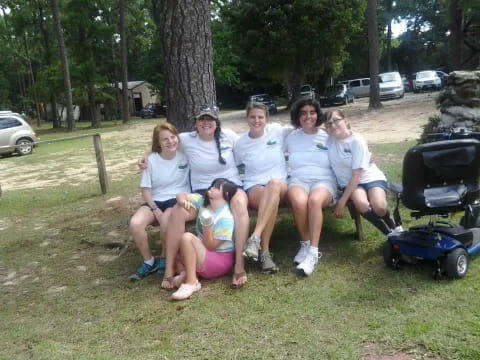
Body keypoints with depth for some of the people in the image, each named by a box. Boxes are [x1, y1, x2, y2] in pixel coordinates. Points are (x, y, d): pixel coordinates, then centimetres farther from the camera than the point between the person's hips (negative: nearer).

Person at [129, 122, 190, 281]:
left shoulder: (185, 156, -2)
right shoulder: (151, 159, -1)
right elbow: (146, 189, 1)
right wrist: (155, 209, -11)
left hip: (179, 199, -2)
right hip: (156, 201, 2)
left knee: (166, 222, -35)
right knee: (135, 224, -26)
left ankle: (164, 259, -5)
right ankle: (149, 262, -3)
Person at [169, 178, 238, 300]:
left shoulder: (226, 218, -21)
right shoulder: (203, 201, 0)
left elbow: (211, 246, -21)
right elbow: (181, 196, 2)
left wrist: (207, 225, -31)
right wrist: (184, 202, -20)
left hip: (220, 261, -8)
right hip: (203, 256, 9)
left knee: (187, 237, -30)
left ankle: (191, 283, -29)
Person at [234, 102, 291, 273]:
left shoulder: (278, 131, 4)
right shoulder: (240, 143, 6)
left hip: (280, 186, 0)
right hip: (253, 187, 0)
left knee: (274, 184, -40)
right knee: (272, 197, -39)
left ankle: (255, 239, -44)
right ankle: (265, 252, -35)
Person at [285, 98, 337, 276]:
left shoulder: (328, 137, 11)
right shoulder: (291, 138, 16)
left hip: (324, 181, -1)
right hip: (298, 180, 1)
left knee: (314, 200, -38)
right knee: (299, 202, -36)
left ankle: (313, 251, -33)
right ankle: (305, 244, -13)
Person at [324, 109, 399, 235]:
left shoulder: (357, 141, -18)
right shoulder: (328, 140, -7)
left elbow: (356, 175, -19)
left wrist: (342, 201, -21)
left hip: (370, 177, -2)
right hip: (348, 182, 3)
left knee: (379, 207, -31)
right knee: (362, 205, -32)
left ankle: (394, 227, 5)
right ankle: (389, 233, -6)